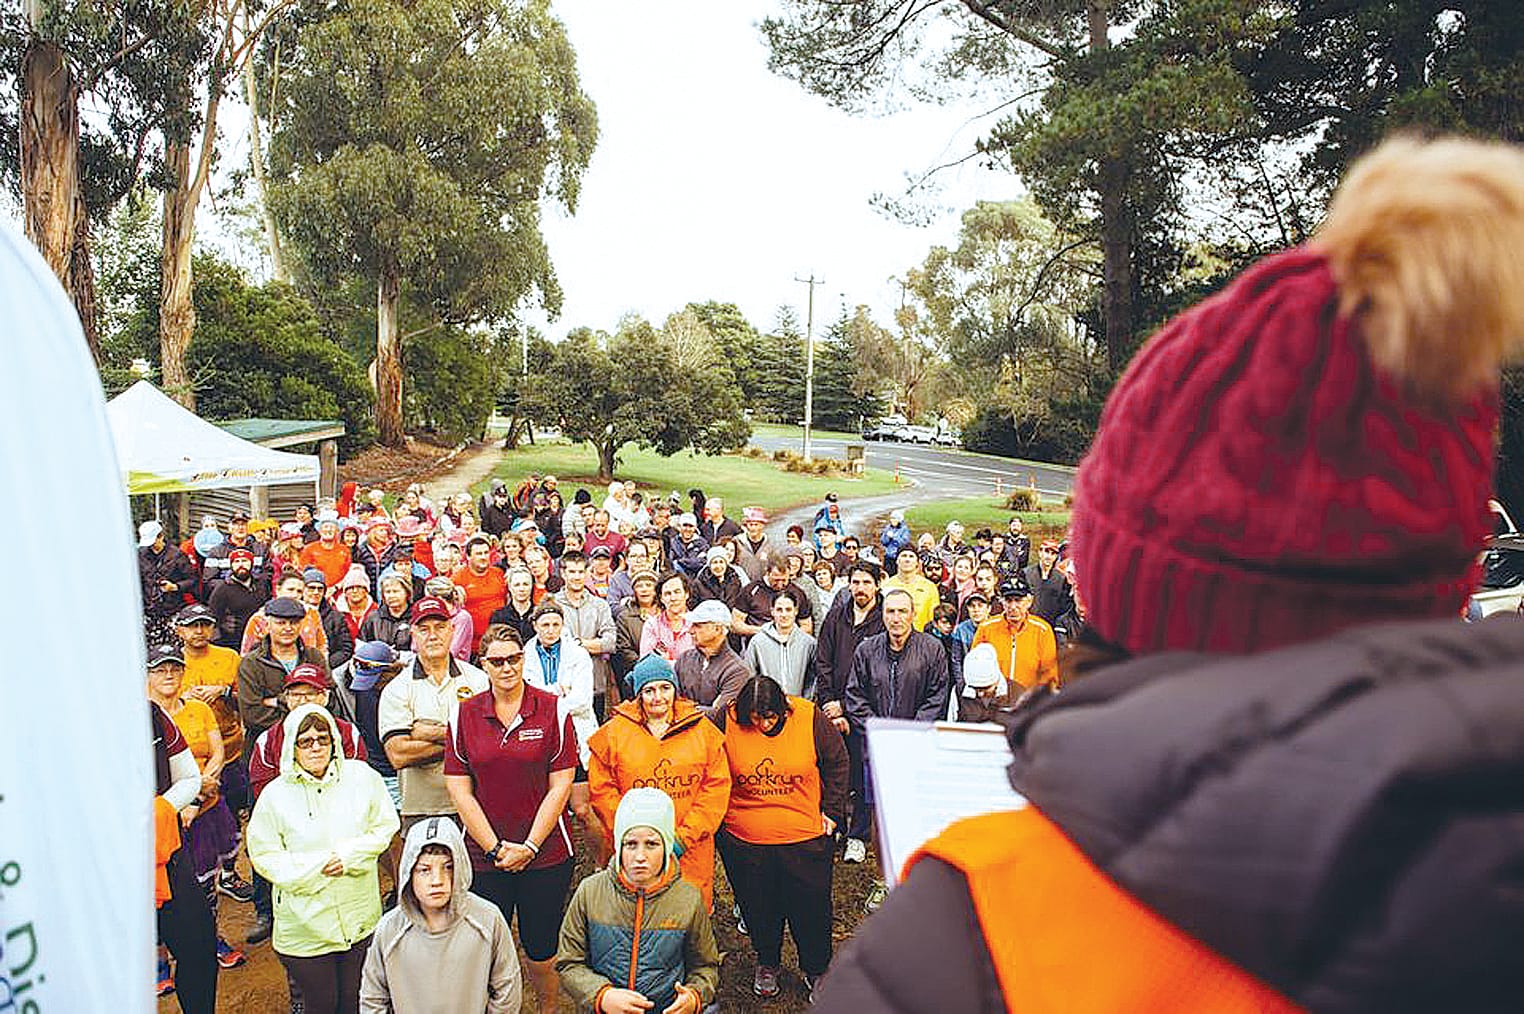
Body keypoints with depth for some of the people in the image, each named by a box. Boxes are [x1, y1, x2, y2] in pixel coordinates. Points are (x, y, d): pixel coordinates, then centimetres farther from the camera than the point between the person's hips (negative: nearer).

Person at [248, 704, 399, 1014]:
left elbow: (385, 826, 2)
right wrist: (313, 868, -15)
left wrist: (350, 855, -13)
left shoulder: (362, 776, -4)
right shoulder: (275, 794, -8)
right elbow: (263, 854, -4)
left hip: (360, 916, 2)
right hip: (305, 923, -1)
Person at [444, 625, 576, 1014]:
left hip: (546, 853, -1)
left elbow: (560, 785, -6)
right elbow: (459, 789, -2)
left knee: (541, 948, 11)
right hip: (484, 855, 1)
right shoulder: (464, 715, -1)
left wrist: (529, 847, -10)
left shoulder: (553, 709, -5)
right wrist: (495, 848, -7)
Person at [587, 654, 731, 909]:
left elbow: (717, 787, 2)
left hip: (691, 851, 1)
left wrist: (685, 836, -6)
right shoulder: (613, 733, 0)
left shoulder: (702, 729, 3)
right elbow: (602, 791, 1)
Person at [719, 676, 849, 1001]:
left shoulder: (810, 718, -14)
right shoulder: (728, 722, -14)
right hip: (744, 840, 1)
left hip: (806, 838, 0)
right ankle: (767, 964, 43)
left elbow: (837, 763, 0)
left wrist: (832, 811, 0)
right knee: (758, 907, 17)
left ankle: (816, 969, 36)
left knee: (811, 907, 12)